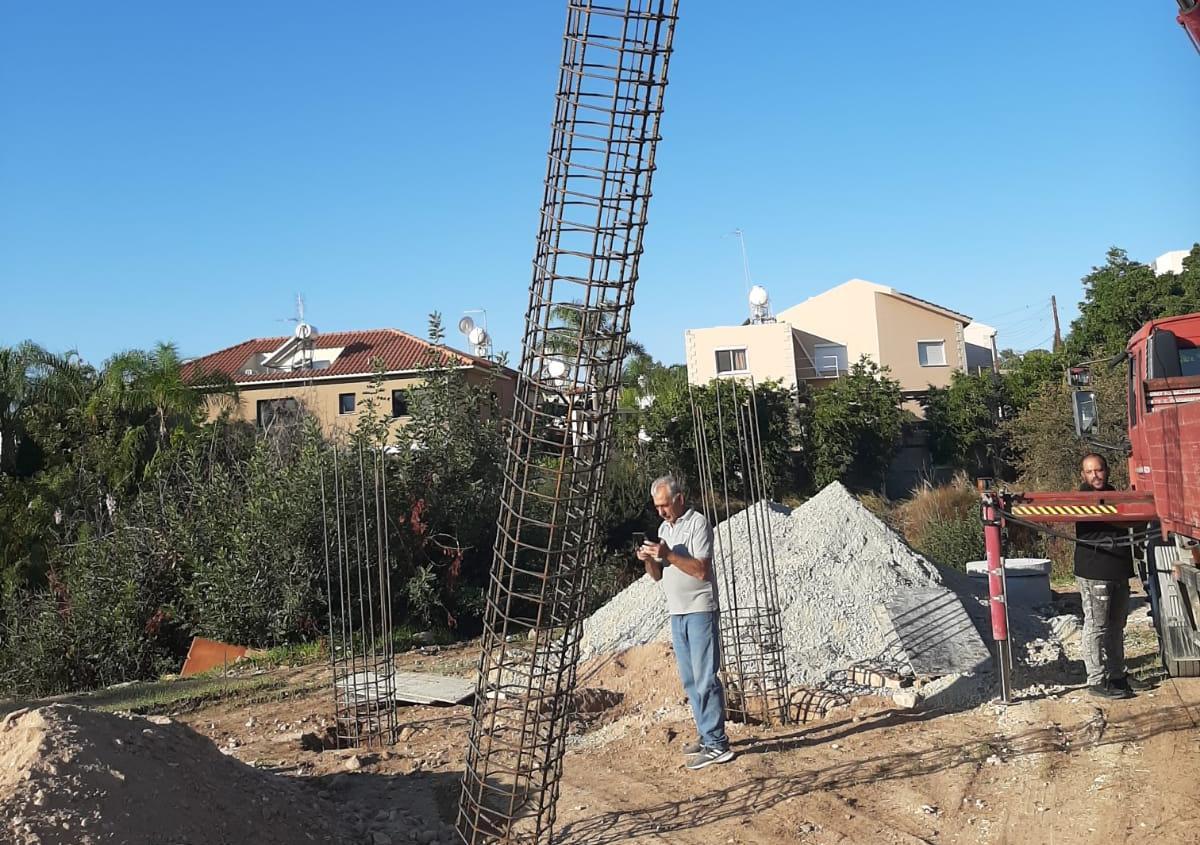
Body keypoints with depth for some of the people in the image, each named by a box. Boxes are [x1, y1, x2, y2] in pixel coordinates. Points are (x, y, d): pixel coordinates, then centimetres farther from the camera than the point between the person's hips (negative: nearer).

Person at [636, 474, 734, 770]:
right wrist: (648, 560, -4)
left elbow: (701, 570, -17)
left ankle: (716, 745, -6)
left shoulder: (698, 523, -9)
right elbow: (658, 576, 16)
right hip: (676, 612, 8)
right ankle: (707, 737, 17)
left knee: (705, 678, -9)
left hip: (700, 610, -8)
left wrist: (668, 555, -22)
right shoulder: (664, 528, 15)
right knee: (690, 680, 10)